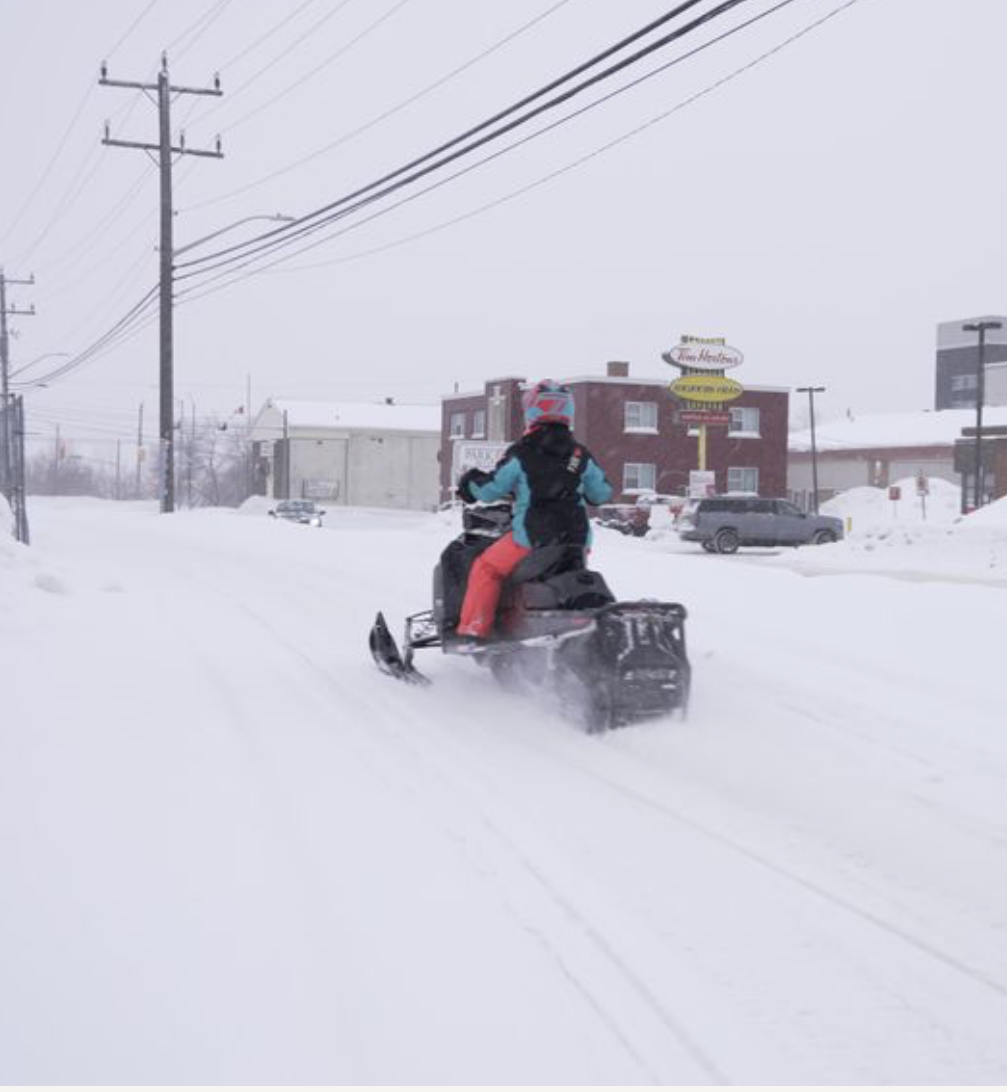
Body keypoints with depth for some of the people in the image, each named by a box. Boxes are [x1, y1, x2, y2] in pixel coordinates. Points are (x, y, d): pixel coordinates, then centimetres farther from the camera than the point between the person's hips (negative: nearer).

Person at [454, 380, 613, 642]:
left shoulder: (521, 453, -7)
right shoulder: (580, 455, 4)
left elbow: (491, 489, -3)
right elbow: (603, 493, 13)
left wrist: (471, 482, 18)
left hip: (531, 537, -4)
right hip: (576, 541, 4)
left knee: (485, 568, 10)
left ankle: (472, 631, 1)